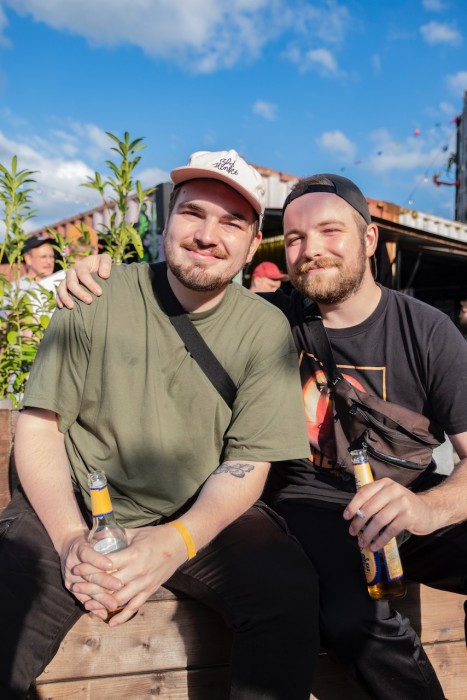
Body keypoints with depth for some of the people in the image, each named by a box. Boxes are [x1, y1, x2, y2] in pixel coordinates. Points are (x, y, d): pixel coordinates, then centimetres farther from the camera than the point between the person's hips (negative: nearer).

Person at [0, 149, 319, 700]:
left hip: (205, 514, 1)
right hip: (75, 505, 0)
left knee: (289, 589, -24)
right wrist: (71, 537, -18)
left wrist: (176, 541, -23)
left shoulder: (266, 329, -3)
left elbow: (248, 463, -5)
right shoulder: (98, 299, -5)